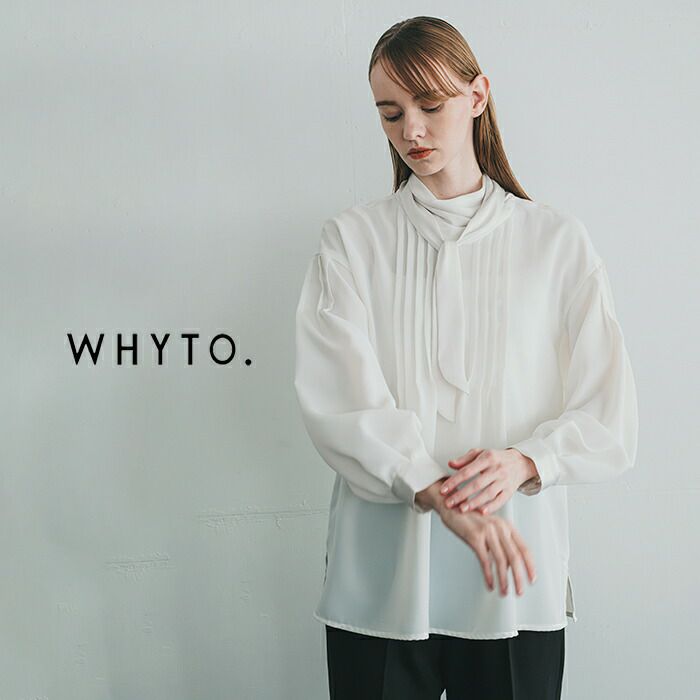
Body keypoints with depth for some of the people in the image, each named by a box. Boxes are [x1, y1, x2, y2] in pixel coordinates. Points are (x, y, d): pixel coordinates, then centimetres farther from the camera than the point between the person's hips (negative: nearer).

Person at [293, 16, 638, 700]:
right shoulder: (352, 239, 4)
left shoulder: (556, 241, 5)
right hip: (381, 577, 0)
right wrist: (441, 495, -20)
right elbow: (335, 400, -8)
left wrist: (524, 460, -18)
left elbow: (609, 419, 1)